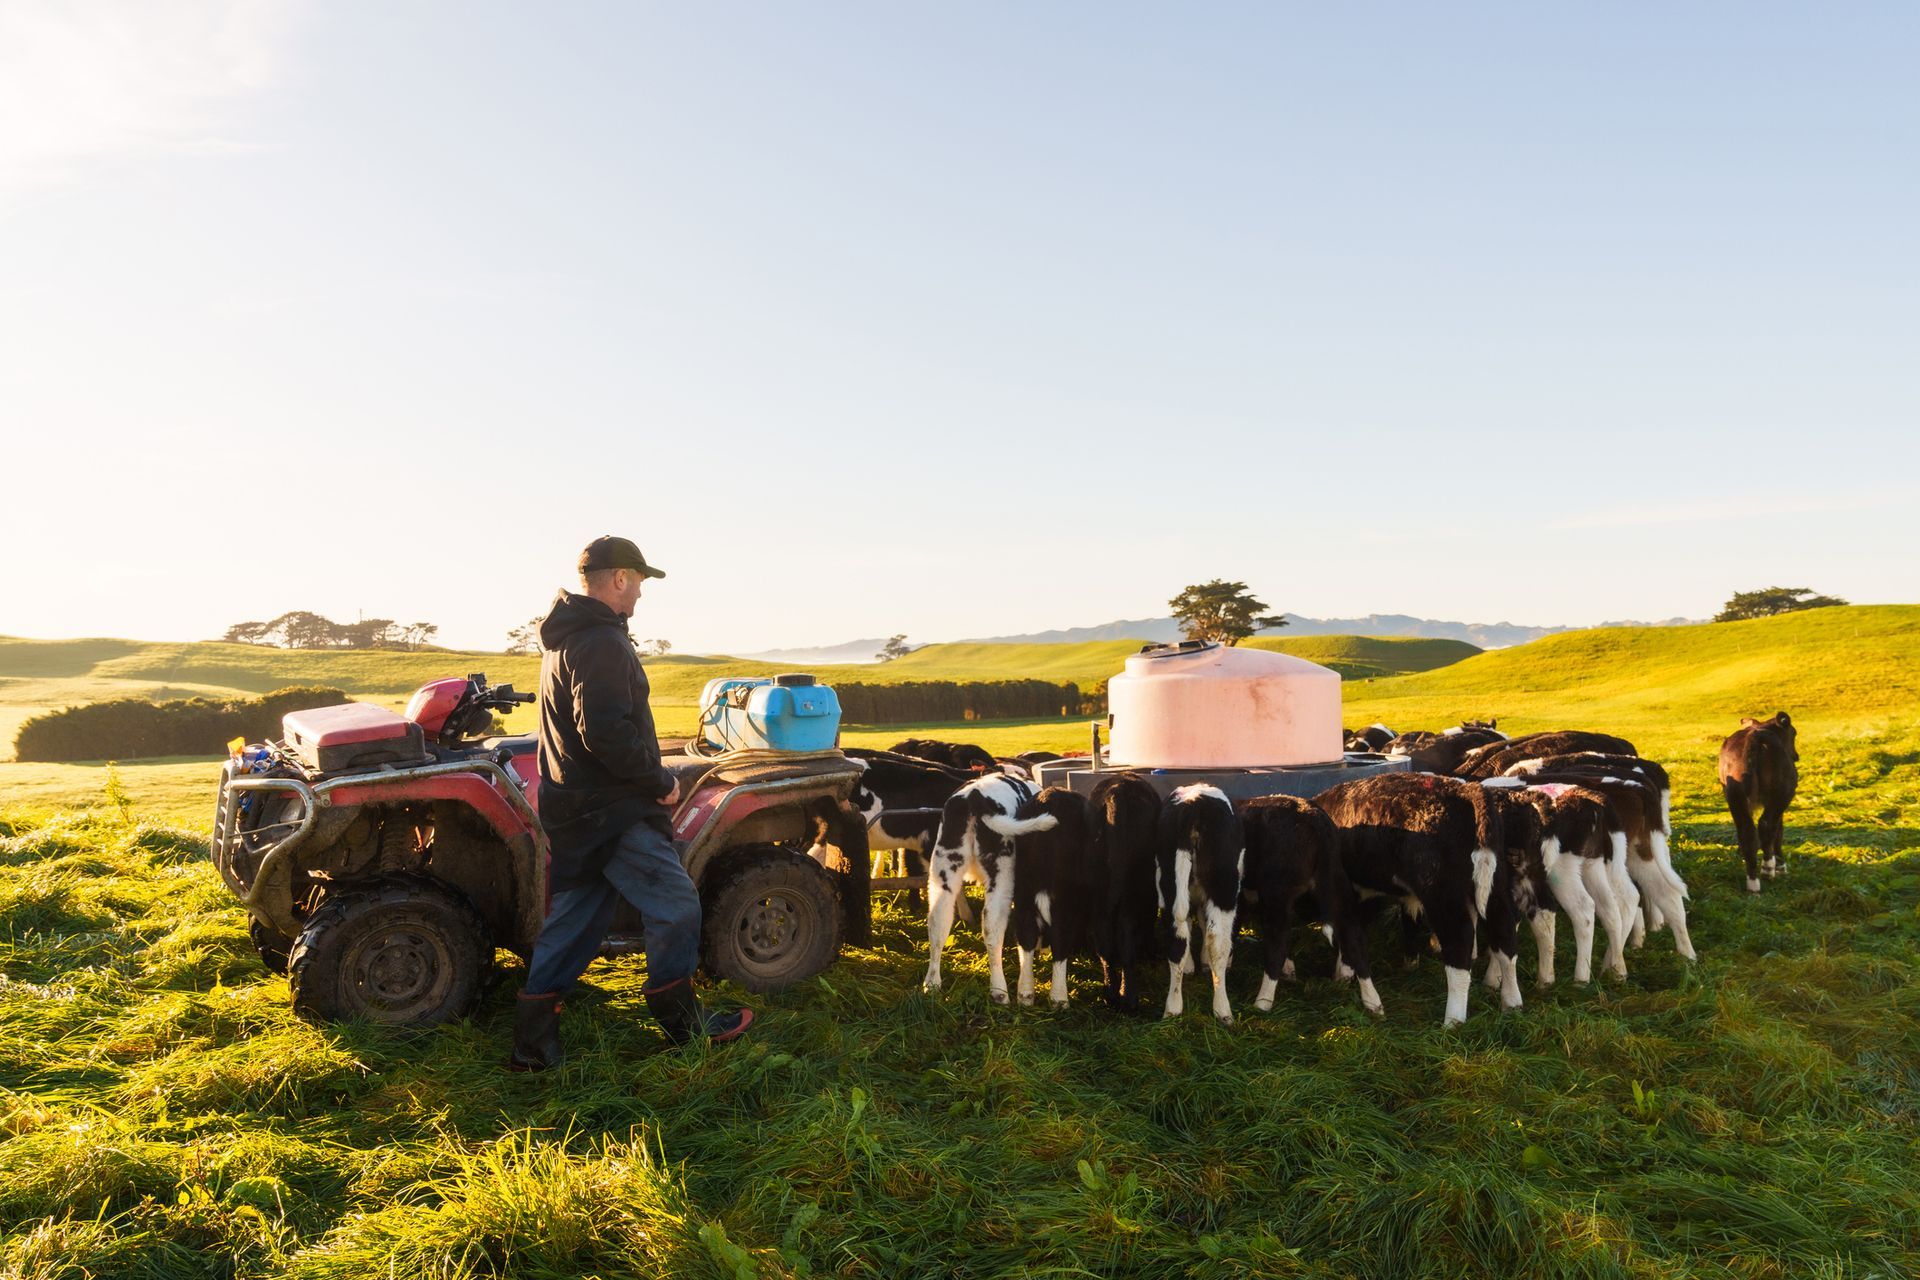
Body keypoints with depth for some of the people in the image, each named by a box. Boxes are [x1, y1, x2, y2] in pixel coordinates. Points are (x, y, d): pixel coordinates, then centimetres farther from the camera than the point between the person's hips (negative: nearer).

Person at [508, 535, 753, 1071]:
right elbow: (606, 732, -28)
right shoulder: (603, 644, -18)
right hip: (613, 812, -10)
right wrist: (659, 780, -16)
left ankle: (533, 1046, 15)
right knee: (674, 903, 2)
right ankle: (681, 1022, 14)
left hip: (571, 811, 10)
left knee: (570, 923, 13)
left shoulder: (564, 639, 16)